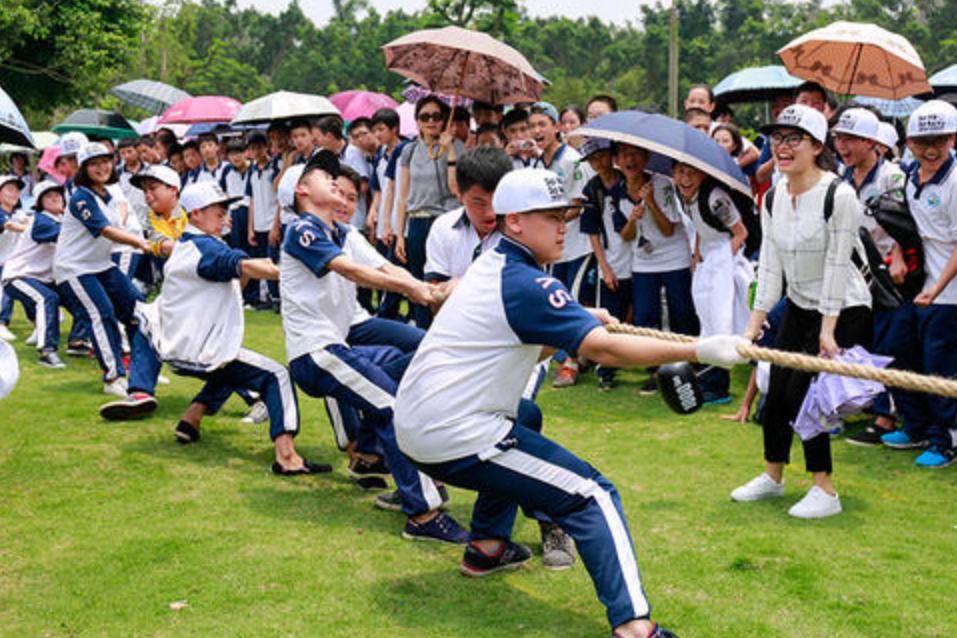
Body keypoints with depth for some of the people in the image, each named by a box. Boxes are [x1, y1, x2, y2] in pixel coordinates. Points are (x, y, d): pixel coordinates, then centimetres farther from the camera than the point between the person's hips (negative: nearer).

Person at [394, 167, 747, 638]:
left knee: (525, 417, 36)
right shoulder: (525, 284, -13)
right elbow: (604, 351, -20)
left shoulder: (490, 266, 15)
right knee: (592, 497, -9)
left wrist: (578, 326, 10)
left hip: (413, 427, 10)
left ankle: (486, 546, 34)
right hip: (455, 439, -10)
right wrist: (699, 351, -21)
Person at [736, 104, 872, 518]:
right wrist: (754, 323, -1)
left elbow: (837, 266, -20)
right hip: (798, 308, 7)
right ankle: (773, 476, 29)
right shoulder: (774, 198, -1)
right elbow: (770, 265, 2)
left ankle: (825, 491, 4)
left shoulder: (839, 196, -21)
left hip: (844, 312, -7)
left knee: (803, 395, -10)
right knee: (776, 393, 8)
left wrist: (828, 330, -20)